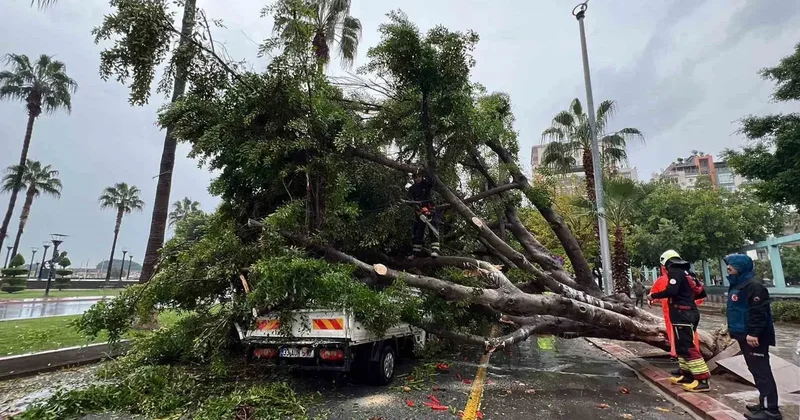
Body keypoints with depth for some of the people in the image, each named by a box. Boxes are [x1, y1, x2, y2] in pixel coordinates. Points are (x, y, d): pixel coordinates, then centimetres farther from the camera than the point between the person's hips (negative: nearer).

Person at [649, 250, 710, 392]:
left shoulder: (675, 272, -11)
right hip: (688, 313, 10)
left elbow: (671, 291, -26)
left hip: (682, 315, -10)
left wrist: (653, 296, -14)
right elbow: (701, 292, 20)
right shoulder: (685, 272, 16)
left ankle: (702, 380, -8)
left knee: (688, 347, -9)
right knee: (681, 345, 16)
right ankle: (687, 375, 22)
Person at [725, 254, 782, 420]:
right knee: (756, 370, 16)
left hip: (754, 337, -10)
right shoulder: (737, 284, 14)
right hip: (745, 335, 10)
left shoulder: (753, 285, -17)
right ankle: (765, 404, 25)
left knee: (761, 371, -5)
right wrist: (734, 329, 23)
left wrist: (753, 333, -25)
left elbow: (759, 311, -23)